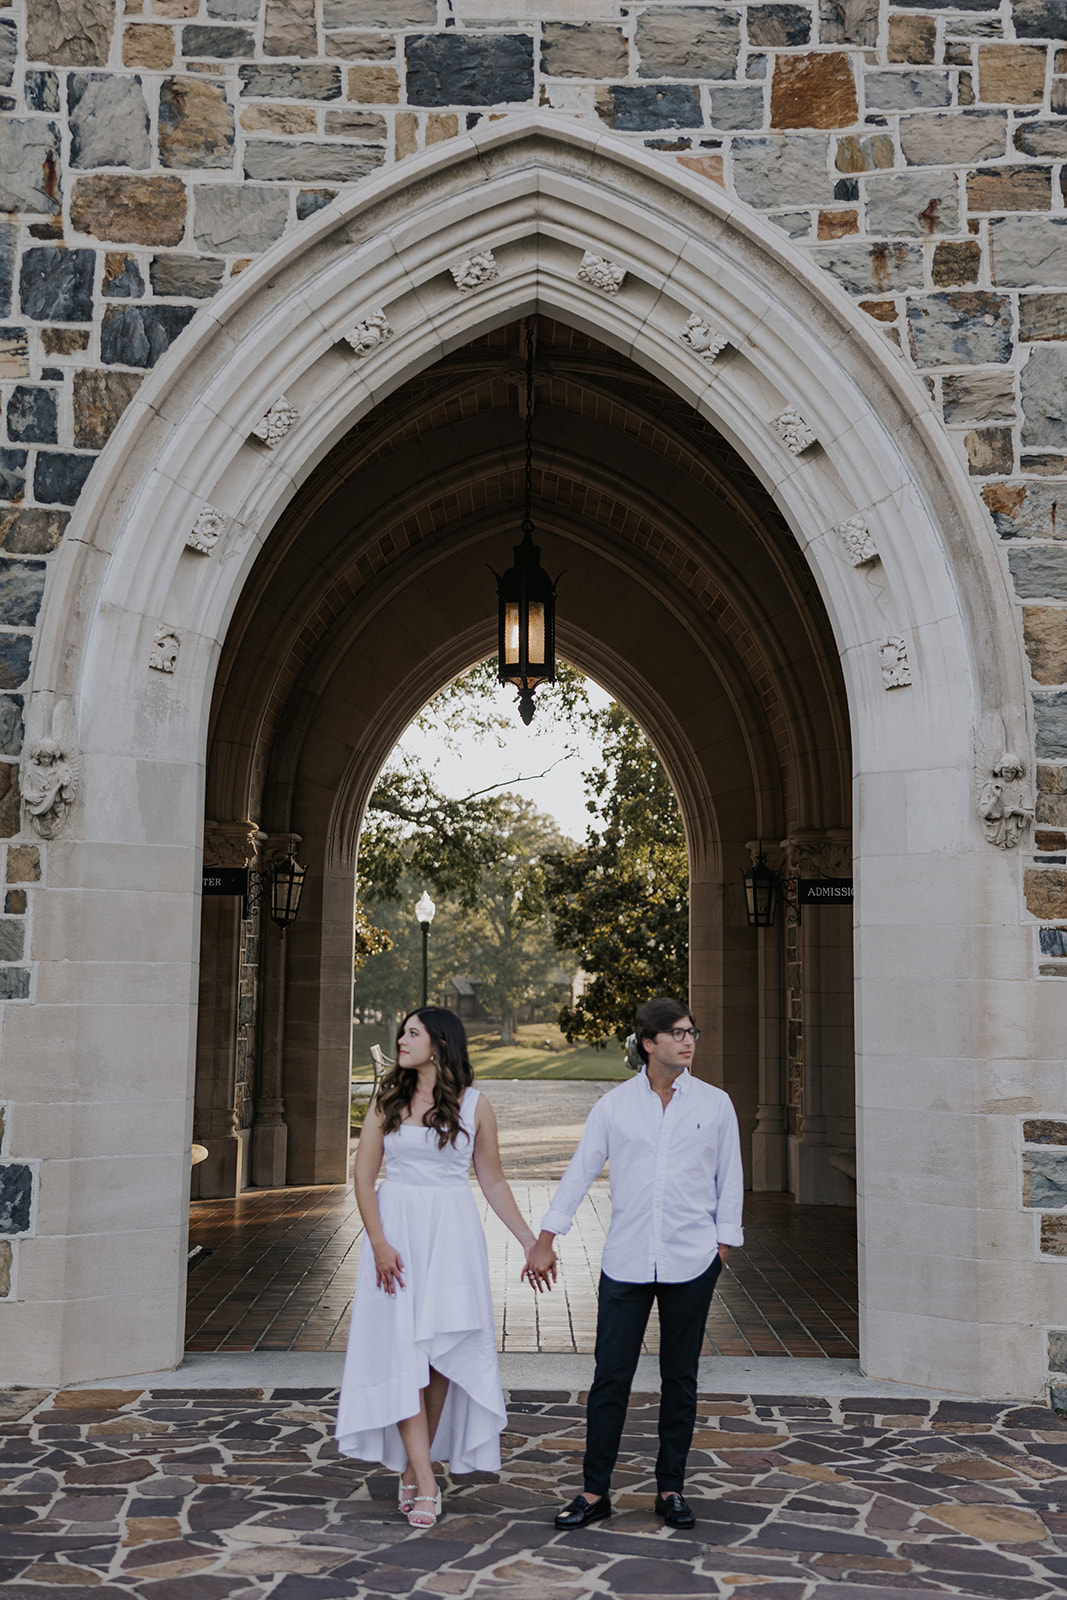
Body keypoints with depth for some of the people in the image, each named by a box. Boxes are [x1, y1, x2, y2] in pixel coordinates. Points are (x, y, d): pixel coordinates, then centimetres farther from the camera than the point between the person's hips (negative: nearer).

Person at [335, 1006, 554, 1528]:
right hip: (395, 1231, 1)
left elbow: (493, 1180, 7)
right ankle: (424, 1482, -5)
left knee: (441, 1350, 1)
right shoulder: (387, 1101, 5)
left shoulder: (473, 1105, 2)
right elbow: (364, 1176, 2)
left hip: (451, 1235, 0)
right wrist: (379, 1242, -10)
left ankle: (412, 1467, 15)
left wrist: (531, 1242, 3)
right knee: (400, 1349, -6)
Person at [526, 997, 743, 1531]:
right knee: (610, 1376, 1)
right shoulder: (613, 1106, 2)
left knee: (680, 1378, 9)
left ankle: (670, 1488, 21)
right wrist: (545, 1240, 4)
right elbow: (579, 1172, 5)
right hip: (626, 1261, 0)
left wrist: (724, 1242, 5)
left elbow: (729, 1179, 8)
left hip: (691, 1263, 0)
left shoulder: (714, 1104, 3)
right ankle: (595, 1490, 12)